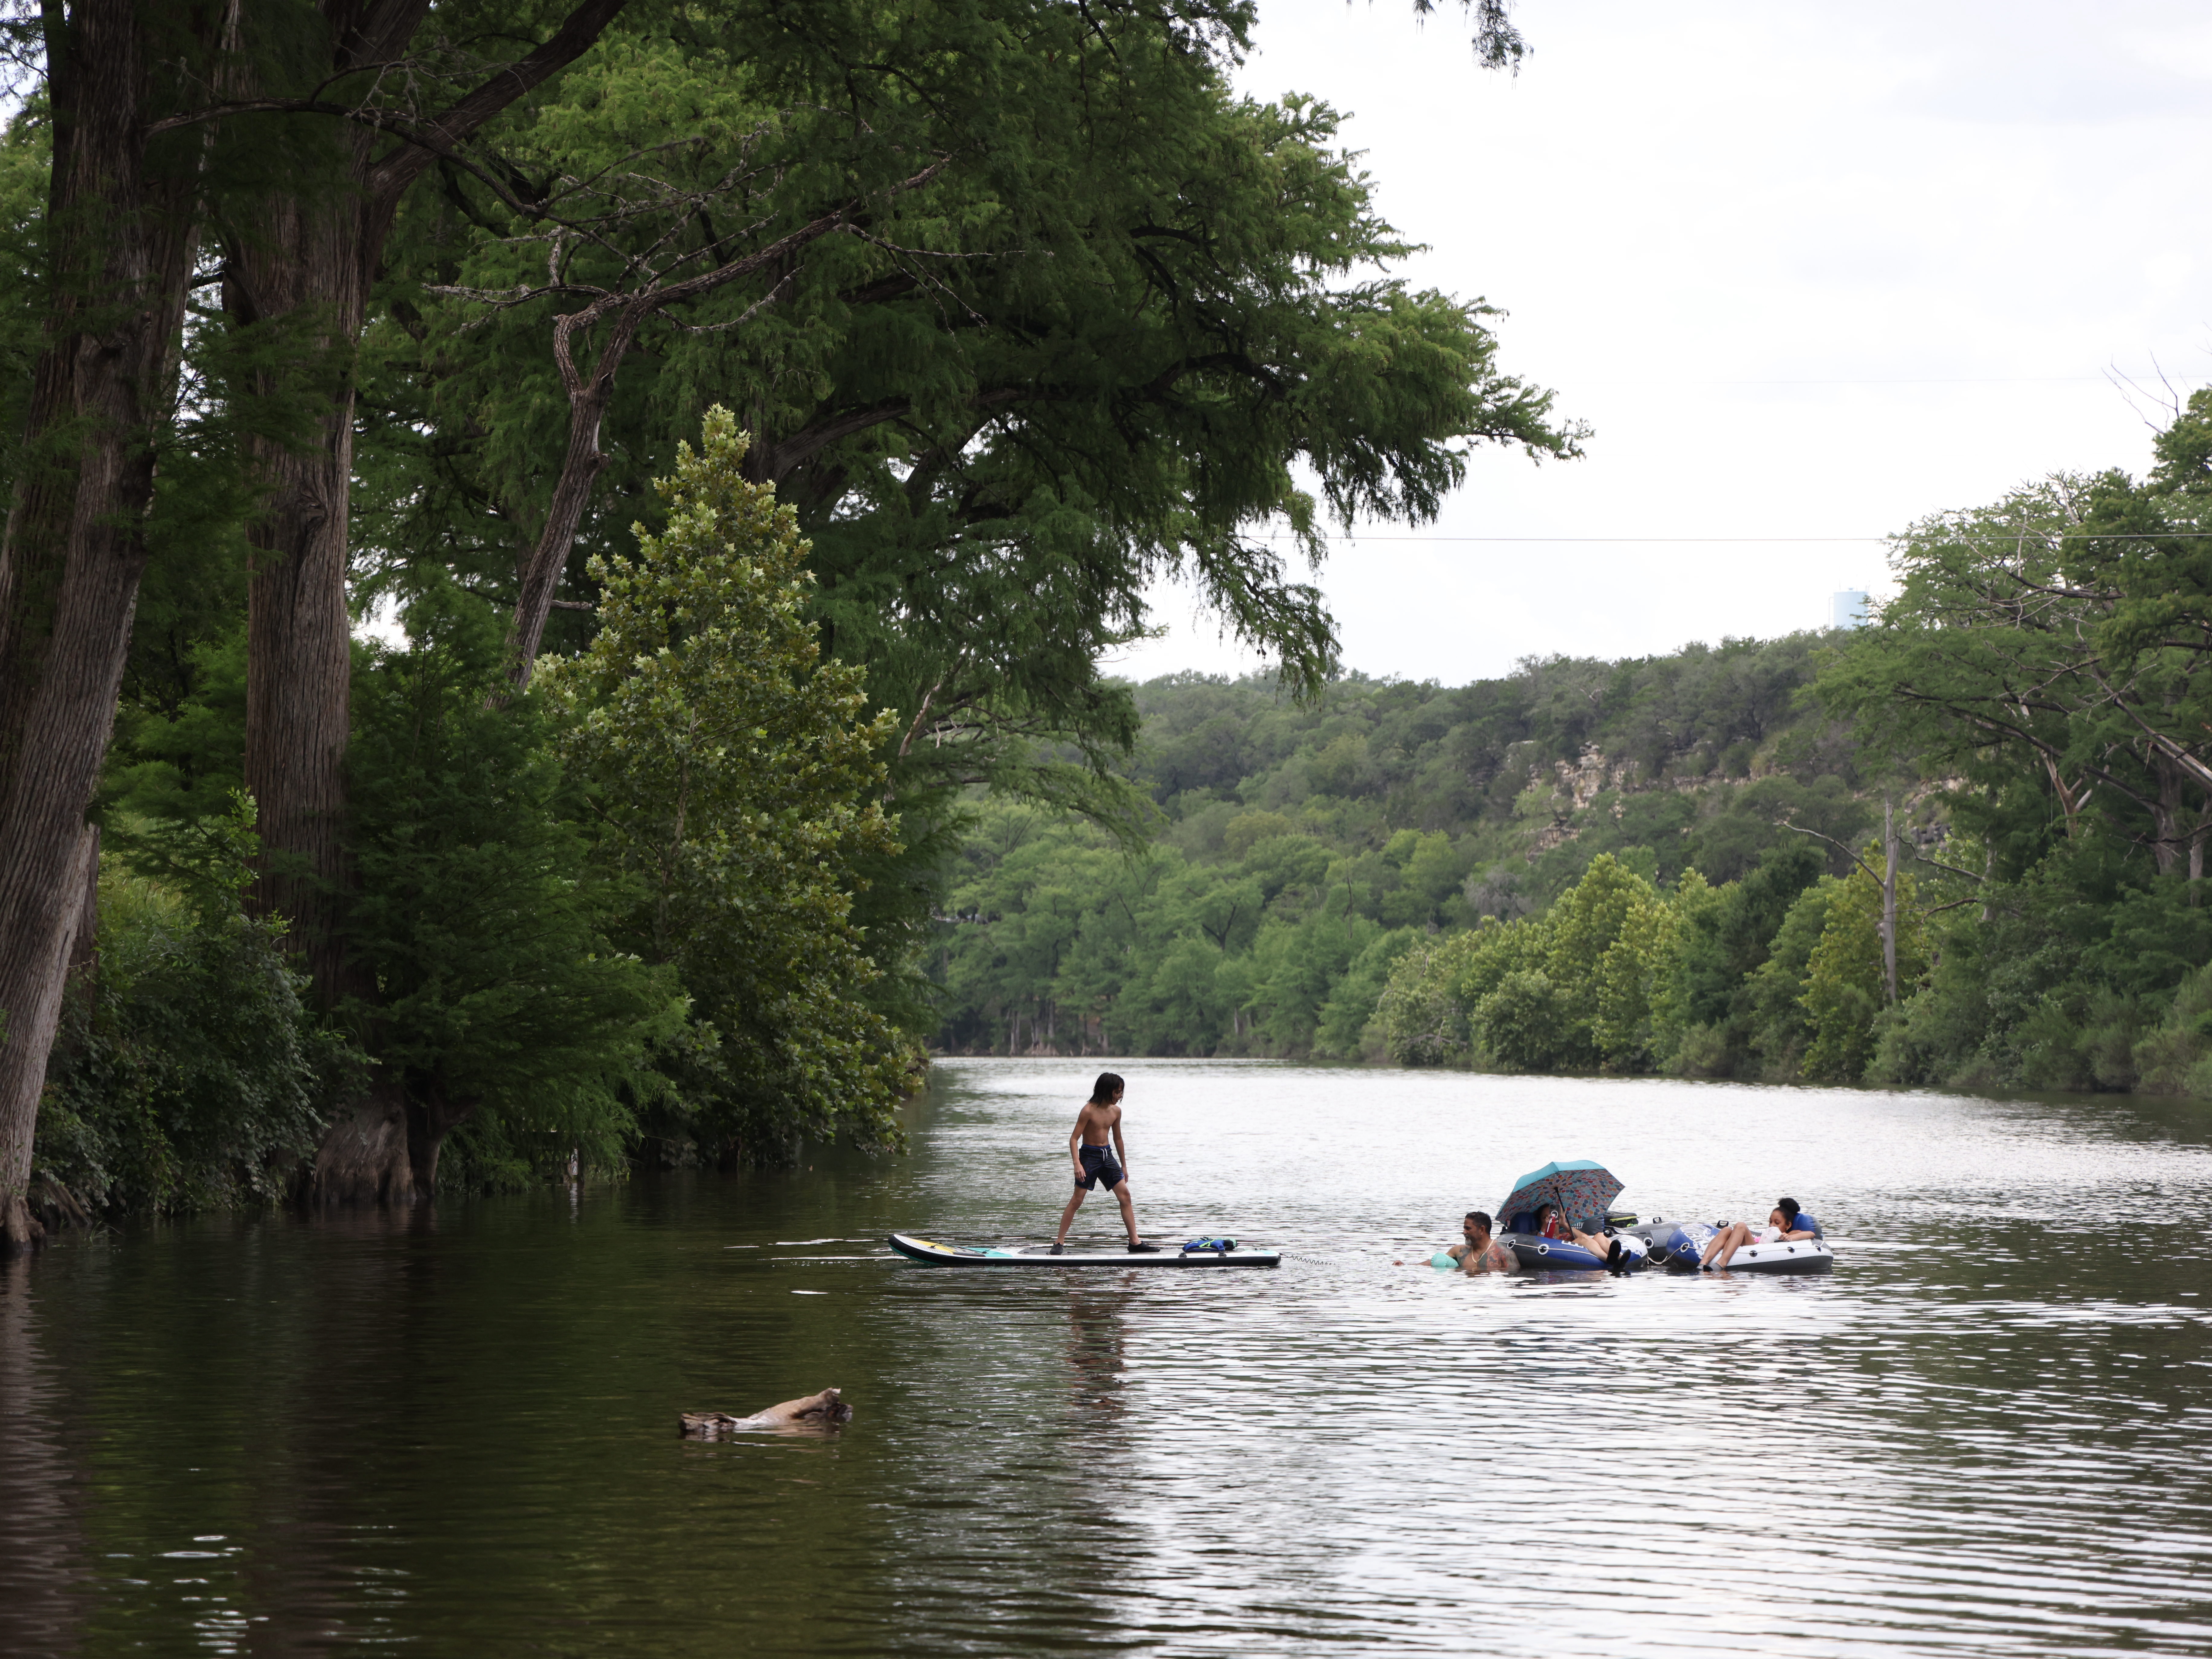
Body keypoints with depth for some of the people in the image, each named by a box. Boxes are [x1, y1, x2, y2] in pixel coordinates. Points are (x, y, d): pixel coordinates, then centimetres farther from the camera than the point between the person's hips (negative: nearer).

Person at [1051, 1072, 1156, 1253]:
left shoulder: (1116, 1111, 5)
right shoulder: (1089, 1111, -15)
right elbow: (1074, 1138, -16)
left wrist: (1124, 1166, 23)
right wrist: (1077, 1164, -27)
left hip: (1107, 1156, 6)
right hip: (1089, 1155, -6)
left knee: (1125, 1196, 0)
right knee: (1077, 1200, -7)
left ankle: (1135, 1242, 3)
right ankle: (1060, 1242, -1)